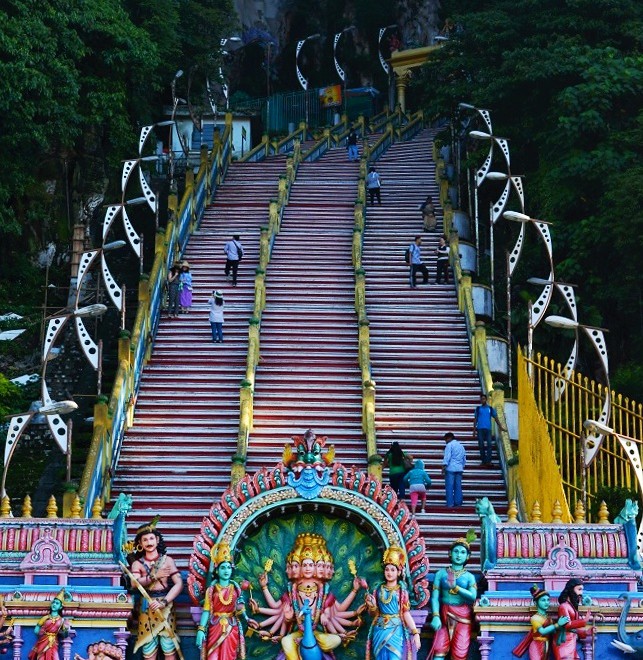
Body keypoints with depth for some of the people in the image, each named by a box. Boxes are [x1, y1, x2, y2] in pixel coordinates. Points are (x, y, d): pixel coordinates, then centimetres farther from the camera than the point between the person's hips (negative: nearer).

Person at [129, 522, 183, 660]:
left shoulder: (167, 560, 3)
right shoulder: (137, 563, 5)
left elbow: (179, 583, -5)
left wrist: (164, 601, -15)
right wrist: (154, 576, -15)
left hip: (165, 607, -1)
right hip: (146, 607, 1)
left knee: (169, 648, -3)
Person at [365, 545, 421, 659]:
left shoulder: (401, 591, -1)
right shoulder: (379, 590, 9)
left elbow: (406, 613, -4)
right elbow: (374, 613, 13)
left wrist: (415, 633, -12)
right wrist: (371, 605, -8)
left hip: (395, 631, -4)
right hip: (379, 631, 4)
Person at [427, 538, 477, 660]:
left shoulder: (469, 576, 6)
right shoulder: (441, 573, 5)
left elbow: (473, 596, -11)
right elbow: (434, 597, -3)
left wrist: (455, 587, -16)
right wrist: (436, 616, -16)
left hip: (463, 616, 0)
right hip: (445, 615, 0)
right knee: (439, 649, -11)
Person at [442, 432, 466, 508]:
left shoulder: (450, 445, -3)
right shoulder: (461, 445, 18)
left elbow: (447, 456, -13)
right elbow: (464, 458, 21)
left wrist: (444, 466, -15)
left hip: (451, 468, -6)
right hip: (459, 469, 6)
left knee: (449, 486, -5)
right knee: (458, 486, 8)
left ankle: (450, 503, -9)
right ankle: (458, 502, 6)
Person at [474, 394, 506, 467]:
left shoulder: (491, 408, 11)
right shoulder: (478, 408, 11)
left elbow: (496, 418, 11)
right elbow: (475, 419, 11)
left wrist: (501, 427, 3)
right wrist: (474, 430, 5)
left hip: (488, 429, 0)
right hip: (480, 429, 0)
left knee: (489, 445, -12)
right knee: (481, 445, -1)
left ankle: (488, 461, -16)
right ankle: (483, 460, 5)